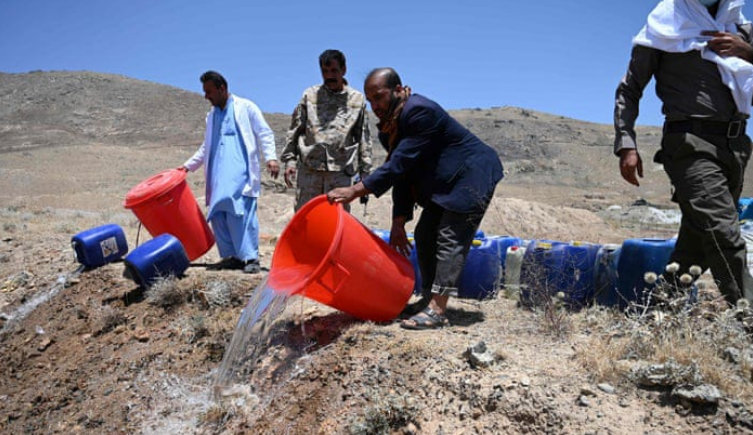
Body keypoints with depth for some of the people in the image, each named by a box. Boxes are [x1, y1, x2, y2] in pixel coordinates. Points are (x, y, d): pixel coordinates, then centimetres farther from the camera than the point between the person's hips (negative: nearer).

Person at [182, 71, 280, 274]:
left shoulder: (245, 107, 6)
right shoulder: (211, 115, 24)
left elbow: (265, 134, 0)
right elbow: (206, 148, 31)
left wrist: (270, 158, -15)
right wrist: (188, 166, 23)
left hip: (241, 172, -6)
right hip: (218, 175, 6)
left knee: (240, 212, -16)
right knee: (218, 215, -1)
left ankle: (250, 257, -12)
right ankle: (231, 257, 7)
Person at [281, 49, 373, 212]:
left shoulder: (357, 100, 8)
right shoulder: (310, 96, 9)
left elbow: (364, 139, 10)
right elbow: (295, 130, 11)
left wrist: (365, 173, 7)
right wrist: (289, 160, 3)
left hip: (341, 170, 0)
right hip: (309, 169, 1)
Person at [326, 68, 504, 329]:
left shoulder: (420, 112, -26)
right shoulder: (389, 126, 3)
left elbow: (400, 164, -32)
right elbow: (403, 175, 2)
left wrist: (355, 191, -35)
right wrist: (398, 224, -4)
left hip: (471, 177, -9)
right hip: (443, 183, 10)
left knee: (450, 239, -15)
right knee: (425, 235, 8)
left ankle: (437, 310, -16)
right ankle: (429, 299, 17)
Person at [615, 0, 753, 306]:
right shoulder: (668, 25, 6)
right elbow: (629, 89, 3)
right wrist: (626, 145, -9)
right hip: (691, 142, -6)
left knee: (697, 240, 7)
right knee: (724, 234, -19)